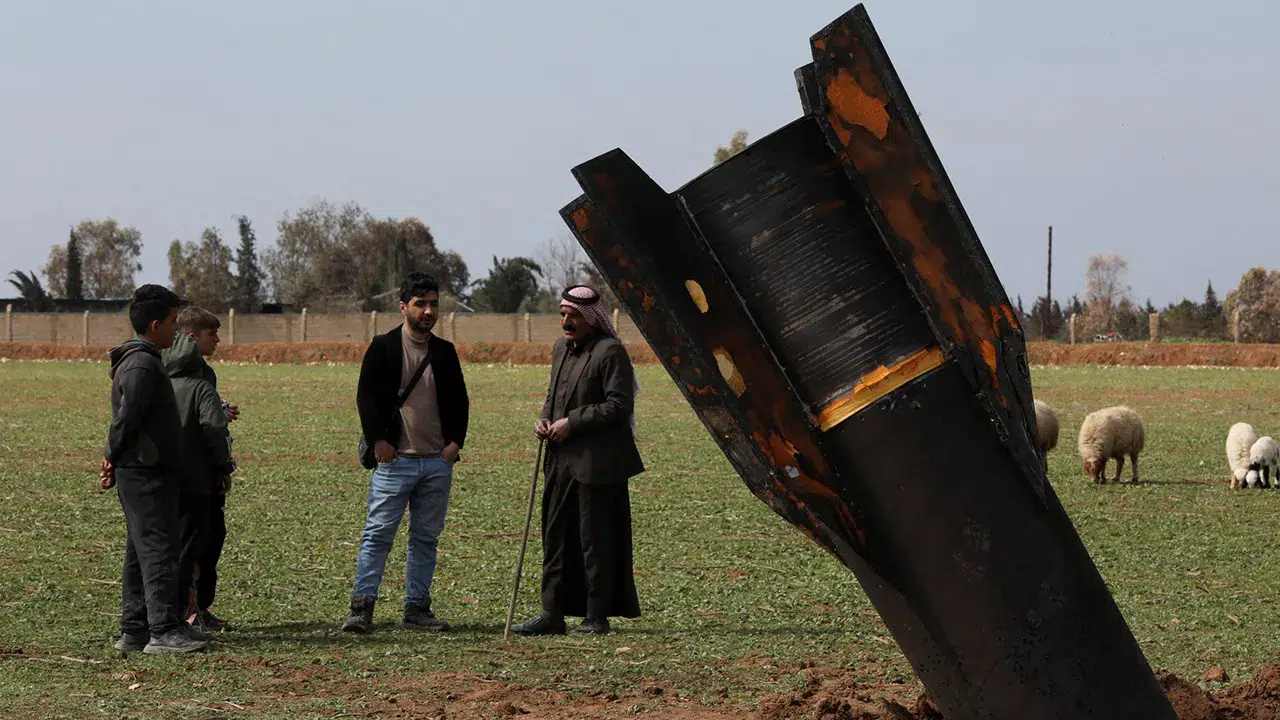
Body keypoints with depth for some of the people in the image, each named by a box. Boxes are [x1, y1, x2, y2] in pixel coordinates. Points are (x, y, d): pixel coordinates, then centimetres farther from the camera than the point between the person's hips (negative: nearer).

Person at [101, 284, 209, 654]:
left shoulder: (142, 360, 18)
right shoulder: (143, 365, -17)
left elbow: (126, 419, 21)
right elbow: (126, 418, -20)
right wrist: (113, 458, -7)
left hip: (136, 472, 11)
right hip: (147, 473, -11)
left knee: (140, 553, 12)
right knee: (159, 550, -10)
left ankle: (133, 630, 15)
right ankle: (164, 630, -10)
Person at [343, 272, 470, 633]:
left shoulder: (445, 352, 11)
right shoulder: (383, 347, 0)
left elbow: (459, 401, 17)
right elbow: (366, 396, -2)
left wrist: (455, 441, 4)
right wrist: (378, 440, -11)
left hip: (438, 461, 4)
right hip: (395, 459, -4)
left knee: (426, 538, 8)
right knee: (378, 534, -7)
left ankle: (417, 608, 14)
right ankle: (362, 607, -6)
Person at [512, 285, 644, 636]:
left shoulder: (610, 352, -12)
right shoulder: (561, 348, 15)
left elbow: (619, 405, -17)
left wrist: (571, 423, -17)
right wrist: (544, 419, 5)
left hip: (596, 462, -9)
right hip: (562, 459, 9)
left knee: (595, 541, -2)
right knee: (556, 535, 10)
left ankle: (597, 618, 5)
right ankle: (552, 614, 15)